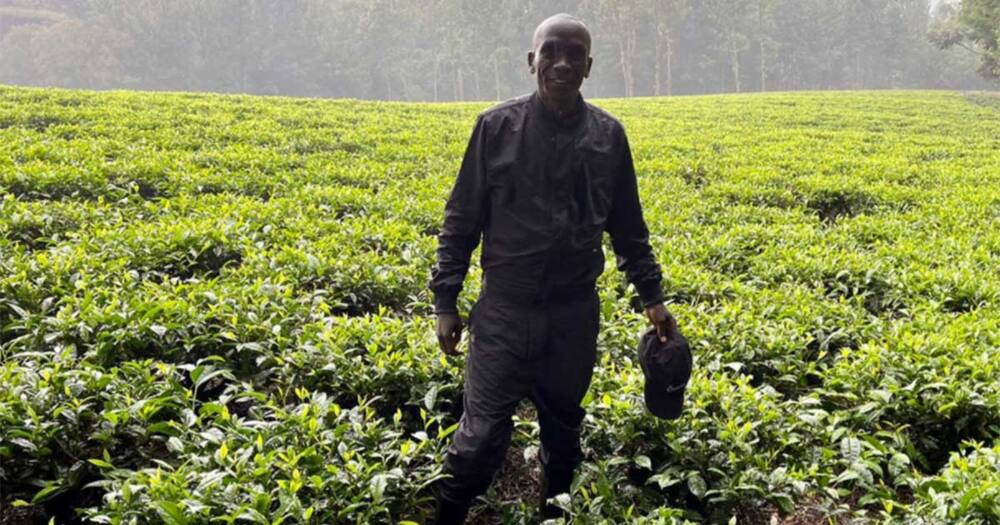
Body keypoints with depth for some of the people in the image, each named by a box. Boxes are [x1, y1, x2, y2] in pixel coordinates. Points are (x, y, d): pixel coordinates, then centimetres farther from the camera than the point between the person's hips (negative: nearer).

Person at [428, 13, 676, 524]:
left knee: (564, 431, 16)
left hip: (575, 314, 2)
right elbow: (461, 222, 0)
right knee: (482, 434, -2)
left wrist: (652, 295, 9)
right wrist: (445, 301, -2)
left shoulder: (608, 135, 3)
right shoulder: (497, 126, -4)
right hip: (504, 310, -2)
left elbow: (627, 227, 12)